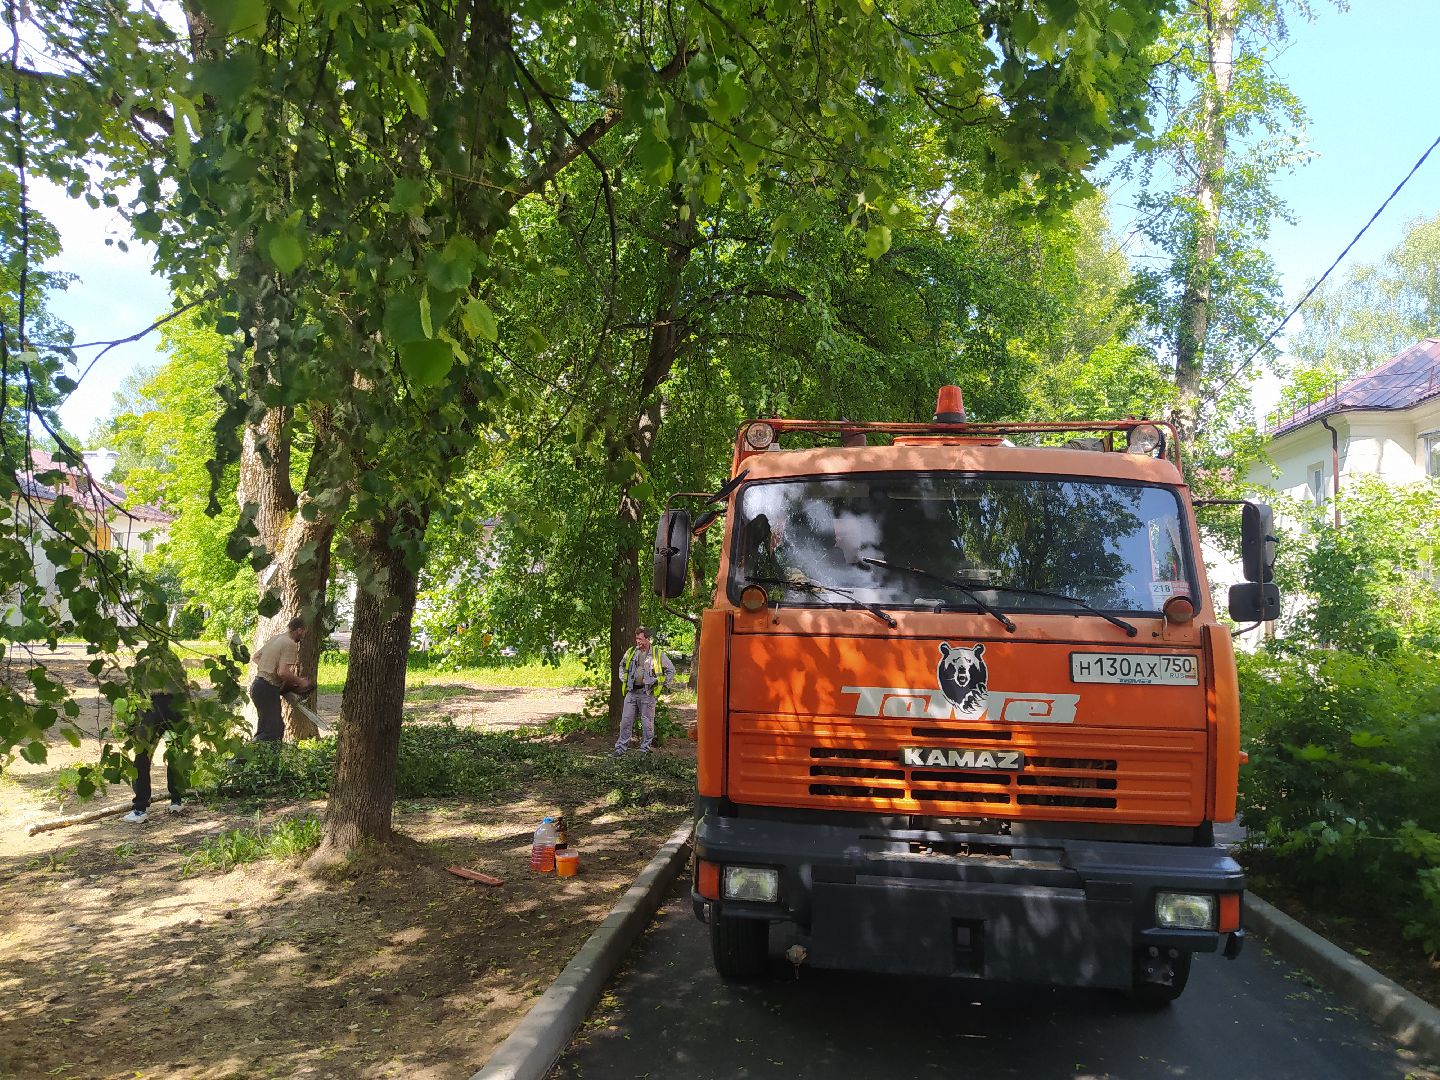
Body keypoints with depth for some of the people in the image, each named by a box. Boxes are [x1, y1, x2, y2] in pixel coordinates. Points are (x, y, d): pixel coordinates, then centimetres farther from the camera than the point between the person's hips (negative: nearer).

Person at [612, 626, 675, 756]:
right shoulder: (630, 652, 8)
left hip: (647, 693, -3)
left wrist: (663, 684, 3)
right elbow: (622, 666, 26)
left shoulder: (658, 654, -1)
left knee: (647, 723, 2)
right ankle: (621, 748, 10)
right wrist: (623, 680, 14)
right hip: (631, 692, 3)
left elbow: (671, 670, 7)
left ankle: (645, 749, 11)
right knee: (626, 720, 3)